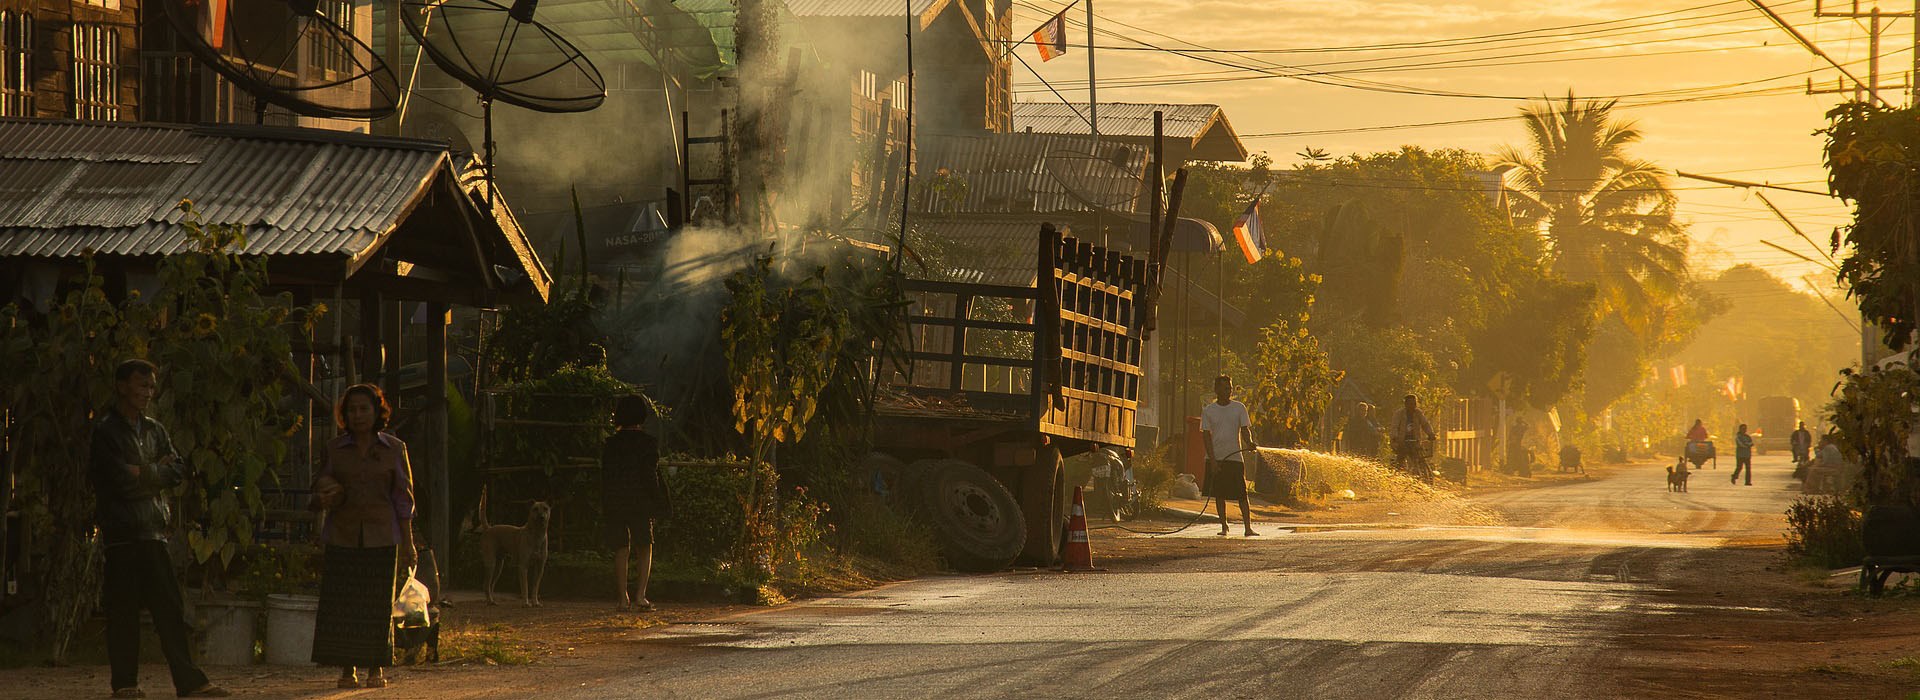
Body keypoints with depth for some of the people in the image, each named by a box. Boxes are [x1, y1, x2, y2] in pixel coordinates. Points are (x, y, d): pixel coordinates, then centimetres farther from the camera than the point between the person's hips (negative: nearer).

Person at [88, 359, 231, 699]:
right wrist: (157, 471, -2)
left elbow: (177, 470, 8)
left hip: (152, 530, 6)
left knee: (170, 608, 2)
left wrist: (143, 473, -6)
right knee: (123, 609, -2)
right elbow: (121, 480, -15)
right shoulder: (106, 430, -4)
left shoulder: (154, 430, 18)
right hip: (121, 533, -6)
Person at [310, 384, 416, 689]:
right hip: (342, 536, 1)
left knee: (378, 604, -2)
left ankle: (376, 669, 7)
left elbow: (403, 499, 6)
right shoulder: (334, 450, 6)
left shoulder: (394, 449, 4)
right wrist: (324, 499, -15)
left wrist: (407, 543, 2)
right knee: (341, 604, -4)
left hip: (381, 538, -1)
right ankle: (348, 669, 3)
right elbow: (319, 496, 10)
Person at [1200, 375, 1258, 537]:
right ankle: (1224, 526, 15)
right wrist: (1212, 460, -11)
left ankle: (1248, 528, -7)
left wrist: (1250, 443, -23)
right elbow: (1206, 435, -1)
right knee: (1219, 494, 4)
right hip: (1216, 458, 0)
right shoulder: (1208, 411, 2)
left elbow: (1245, 429, 0)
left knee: (1242, 493, -6)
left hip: (1235, 457, 0)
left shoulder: (1239, 408, 5)